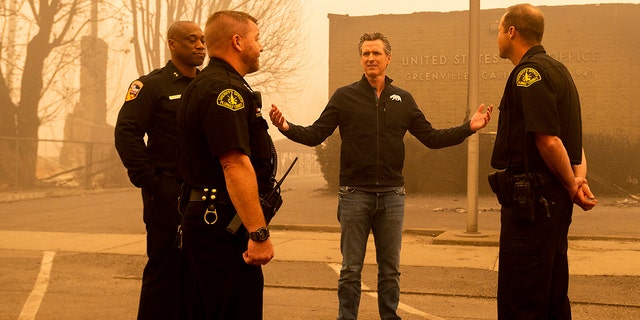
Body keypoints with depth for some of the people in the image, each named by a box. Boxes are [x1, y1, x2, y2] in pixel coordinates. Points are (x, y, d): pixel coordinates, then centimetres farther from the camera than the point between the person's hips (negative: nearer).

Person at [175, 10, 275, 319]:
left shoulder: (203, 84, 18)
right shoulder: (226, 89, -16)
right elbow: (236, 164, -25)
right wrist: (260, 233, -26)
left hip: (202, 218, 11)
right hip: (226, 225, -11)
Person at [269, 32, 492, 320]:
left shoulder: (403, 100, 8)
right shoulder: (344, 97, 1)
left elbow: (431, 138, 8)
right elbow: (315, 135, -2)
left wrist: (469, 128, -3)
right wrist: (286, 127, -20)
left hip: (392, 195, 2)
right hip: (354, 195, -2)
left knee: (390, 270, 10)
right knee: (350, 269, 5)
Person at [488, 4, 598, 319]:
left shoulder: (529, 73, -14)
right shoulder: (557, 69, 17)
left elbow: (548, 140, -21)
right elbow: (572, 139, 16)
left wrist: (572, 186, -8)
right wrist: (580, 178, 2)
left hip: (530, 199, -10)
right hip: (553, 200, 10)